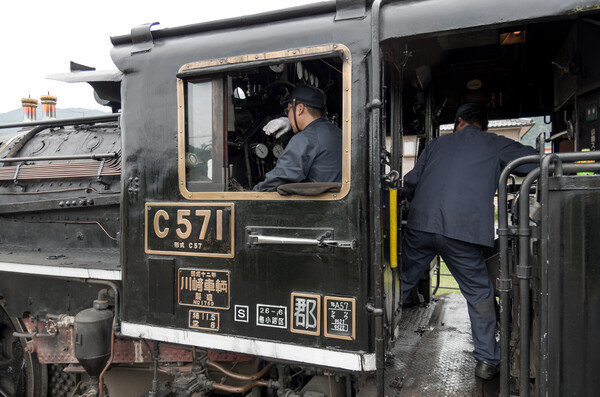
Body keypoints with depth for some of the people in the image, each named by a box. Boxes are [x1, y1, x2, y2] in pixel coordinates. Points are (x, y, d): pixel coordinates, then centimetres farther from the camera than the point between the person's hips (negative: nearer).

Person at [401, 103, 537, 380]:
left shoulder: (437, 143, 20)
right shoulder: (496, 145, 13)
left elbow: (409, 184, 16)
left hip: (419, 225, 3)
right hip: (462, 231, -2)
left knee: (400, 282, 17)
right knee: (480, 294, 15)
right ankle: (487, 360, 21)